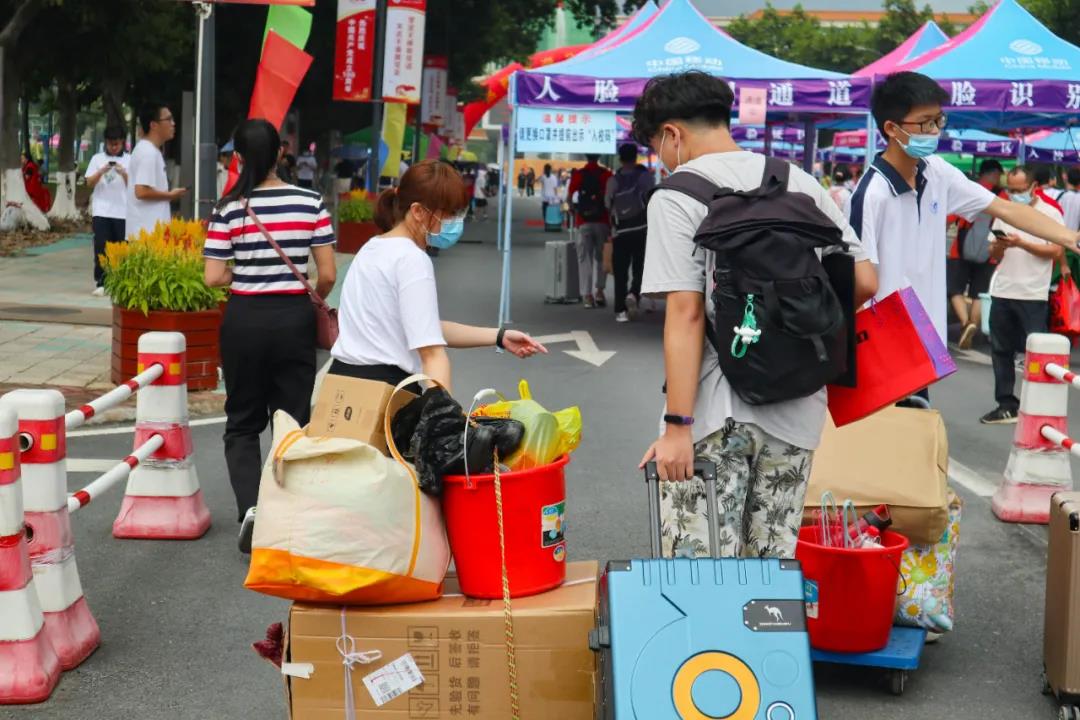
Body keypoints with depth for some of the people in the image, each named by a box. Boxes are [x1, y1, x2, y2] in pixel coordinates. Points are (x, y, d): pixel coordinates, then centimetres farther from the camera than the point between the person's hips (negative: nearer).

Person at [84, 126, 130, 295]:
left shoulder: (129, 160, 6)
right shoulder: (97, 159, 8)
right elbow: (89, 183, 3)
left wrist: (123, 173, -15)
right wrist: (101, 172, -13)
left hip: (123, 212, 0)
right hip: (101, 212, 0)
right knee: (101, 249, -2)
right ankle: (101, 283, 1)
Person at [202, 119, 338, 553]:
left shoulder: (229, 209, -7)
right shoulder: (310, 204, -5)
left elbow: (213, 278, -10)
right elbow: (328, 275, -6)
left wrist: (242, 275, 10)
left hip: (244, 319, 0)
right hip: (293, 318, 1)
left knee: (242, 423, 13)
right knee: (294, 421, 11)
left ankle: (250, 506, -7)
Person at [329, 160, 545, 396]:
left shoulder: (374, 248, 17)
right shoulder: (411, 260, -12)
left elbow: (425, 328, 19)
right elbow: (432, 351, -21)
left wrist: (499, 336, 15)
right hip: (384, 386, -10)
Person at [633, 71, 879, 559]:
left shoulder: (675, 198, -6)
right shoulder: (801, 183, 10)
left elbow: (686, 314, -14)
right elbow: (864, 283, 8)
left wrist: (677, 425, -14)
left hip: (718, 413, -5)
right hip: (797, 410, 6)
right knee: (773, 566, 12)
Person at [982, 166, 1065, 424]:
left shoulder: (1050, 214, -1)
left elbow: (1057, 252, -9)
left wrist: (1021, 243, -17)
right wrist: (999, 246, -7)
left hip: (1033, 296, -5)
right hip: (1002, 293, 5)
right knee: (1001, 351, 7)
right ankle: (1007, 405, 13)